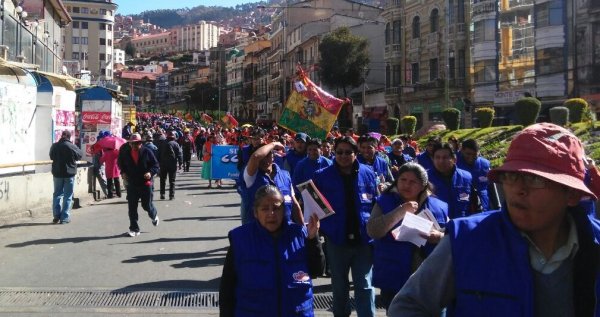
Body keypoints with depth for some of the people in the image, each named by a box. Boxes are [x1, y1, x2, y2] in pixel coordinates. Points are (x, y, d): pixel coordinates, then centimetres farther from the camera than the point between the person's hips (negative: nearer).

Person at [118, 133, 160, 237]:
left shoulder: (147, 152, -5)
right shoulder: (126, 154, 5)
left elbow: (156, 165, -3)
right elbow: (122, 165, 20)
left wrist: (151, 172, -21)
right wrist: (123, 172, 0)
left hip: (146, 183, -3)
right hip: (132, 184, 3)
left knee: (146, 205, 6)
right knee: (132, 207, 0)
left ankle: (154, 216, 41)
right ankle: (134, 229, 9)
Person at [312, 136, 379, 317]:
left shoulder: (368, 174, 0)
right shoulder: (323, 176, -4)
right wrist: (319, 228, -15)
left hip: (363, 238, 0)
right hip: (336, 239, 0)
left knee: (364, 286, 2)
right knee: (339, 286, 17)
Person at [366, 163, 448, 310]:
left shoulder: (438, 206, 5)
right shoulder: (385, 202, 1)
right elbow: (372, 231, -14)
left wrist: (440, 237, -17)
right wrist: (401, 210, -18)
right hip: (394, 280, -1)